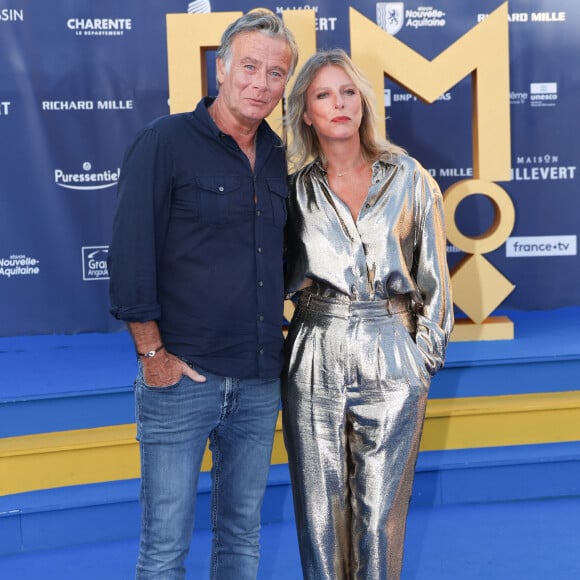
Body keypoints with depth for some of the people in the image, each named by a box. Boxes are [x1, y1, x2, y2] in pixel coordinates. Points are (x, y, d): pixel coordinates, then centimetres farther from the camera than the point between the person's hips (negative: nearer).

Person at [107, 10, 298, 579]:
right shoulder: (164, 142, -7)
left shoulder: (281, 158, 10)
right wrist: (152, 354, -12)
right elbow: (131, 253, -11)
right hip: (182, 376, -5)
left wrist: (286, 317, 10)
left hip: (260, 382, 5)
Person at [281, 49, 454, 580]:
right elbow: (283, 275, 14)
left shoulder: (409, 178, 3)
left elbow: (433, 271, 5)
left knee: (381, 504, 4)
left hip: (391, 357, -1)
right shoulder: (297, 188, 6)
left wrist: (428, 352, 2)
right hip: (315, 356, 1)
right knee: (320, 501, 8)